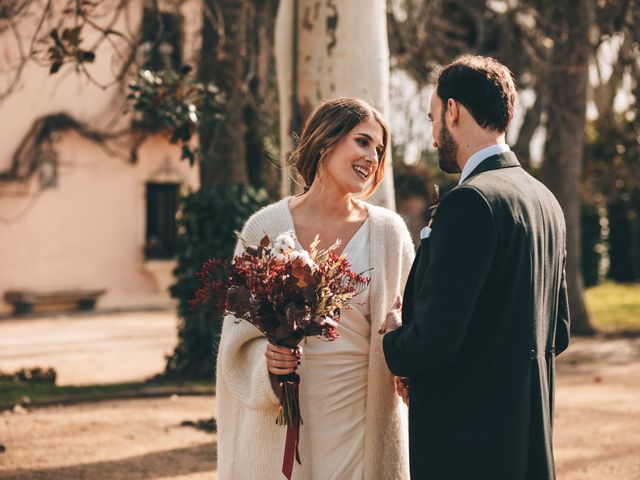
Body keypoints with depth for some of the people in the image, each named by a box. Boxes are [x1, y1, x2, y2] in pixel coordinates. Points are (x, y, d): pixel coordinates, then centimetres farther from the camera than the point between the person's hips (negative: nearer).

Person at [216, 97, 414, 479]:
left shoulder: (389, 232, 1)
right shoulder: (266, 229, -3)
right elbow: (241, 334, 1)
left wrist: (399, 329, -13)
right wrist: (267, 361, -19)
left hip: (367, 418, 1)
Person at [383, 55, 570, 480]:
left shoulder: (470, 201, -18)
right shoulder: (546, 201, 10)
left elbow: (435, 338, -22)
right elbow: (558, 334, 16)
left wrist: (392, 350, -1)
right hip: (529, 441, 9)